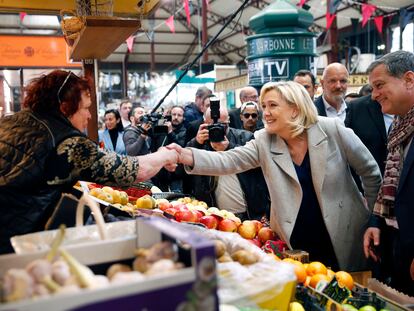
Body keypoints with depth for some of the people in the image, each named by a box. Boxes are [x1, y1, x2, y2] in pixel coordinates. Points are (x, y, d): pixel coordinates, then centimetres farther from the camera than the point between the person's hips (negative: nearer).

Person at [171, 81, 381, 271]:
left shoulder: (333, 130, -11)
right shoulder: (263, 141, -5)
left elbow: (370, 171, -1)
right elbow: (228, 161, -17)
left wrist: (374, 217, 3)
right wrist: (186, 156, -33)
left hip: (344, 236, -1)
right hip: (295, 242, 2)